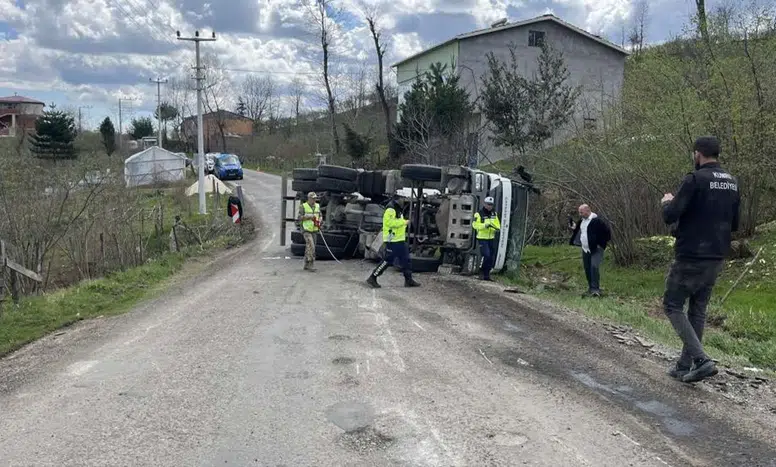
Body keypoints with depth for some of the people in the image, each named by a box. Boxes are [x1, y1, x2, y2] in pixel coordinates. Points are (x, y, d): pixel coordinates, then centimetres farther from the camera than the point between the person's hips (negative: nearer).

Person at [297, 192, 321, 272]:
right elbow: (300, 218, -9)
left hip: (314, 230, 6)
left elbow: (320, 216, 17)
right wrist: (309, 216, -20)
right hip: (306, 230, -6)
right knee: (311, 247, -17)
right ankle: (311, 265, -15)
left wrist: (319, 221, -3)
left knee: (309, 248, 11)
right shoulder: (303, 206, -6)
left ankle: (306, 265, 18)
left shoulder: (317, 206, 10)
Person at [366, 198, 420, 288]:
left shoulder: (398, 211, 17)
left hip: (400, 241, 10)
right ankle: (372, 278, -2)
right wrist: (404, 222, -16)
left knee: (406, 261, 12)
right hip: (392, 241, -10)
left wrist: (404, 223, 4)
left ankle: (409, 280, 20)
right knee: (388, 261, -9)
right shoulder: (390, 210, -15)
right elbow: (390, 222, -25)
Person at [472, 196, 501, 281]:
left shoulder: (494, 214, 11)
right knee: (486, 255, -17)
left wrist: (497, 228, -10)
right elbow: (474, 225, -16)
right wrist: (484, 225, -29)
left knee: (492, 257, 8)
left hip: (491, 238, 6)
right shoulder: (479, 214, -9)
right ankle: (481, 272, 2)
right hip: (482, 238, -6)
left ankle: (487, 275, 19)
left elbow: (497, 224, 12)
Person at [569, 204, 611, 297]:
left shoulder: (597, 220, -16)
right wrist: (575, 228, 8)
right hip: (585, 249, 8)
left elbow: (607, 231, -14)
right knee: (587, 269, 10)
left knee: (594, 267, -20)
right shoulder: (582, 220, 11)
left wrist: (602, 243, -11)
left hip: (596, 249, -8)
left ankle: (596, 289, -14)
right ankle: (591, 289, 20)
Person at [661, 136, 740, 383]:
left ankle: (701, 359, -10)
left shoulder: (695, 179, -15)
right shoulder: (732, 183, 9)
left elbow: (670, 216, -17)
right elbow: (734, 224, 17)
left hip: (691, 256, -7)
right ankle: (685, 365, 19)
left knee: (673, 305, 2)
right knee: (698, 309, 13)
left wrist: (667, 202, 3)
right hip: (717, 257, 8)